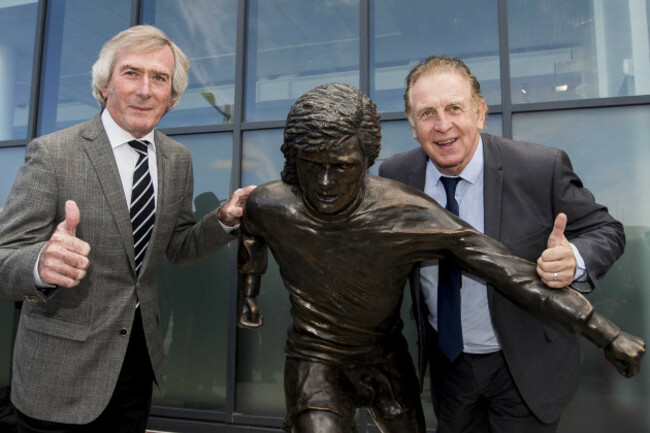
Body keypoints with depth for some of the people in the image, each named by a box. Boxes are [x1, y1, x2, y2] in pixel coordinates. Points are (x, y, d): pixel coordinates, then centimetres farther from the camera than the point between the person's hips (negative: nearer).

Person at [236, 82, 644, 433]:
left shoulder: (406, 212, -28)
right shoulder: (269, 206, -21)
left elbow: (512, 271, -24)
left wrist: (607, 334, -20)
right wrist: (249, 294, 21)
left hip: (385, 352, 1)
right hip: (316, 357, -1)